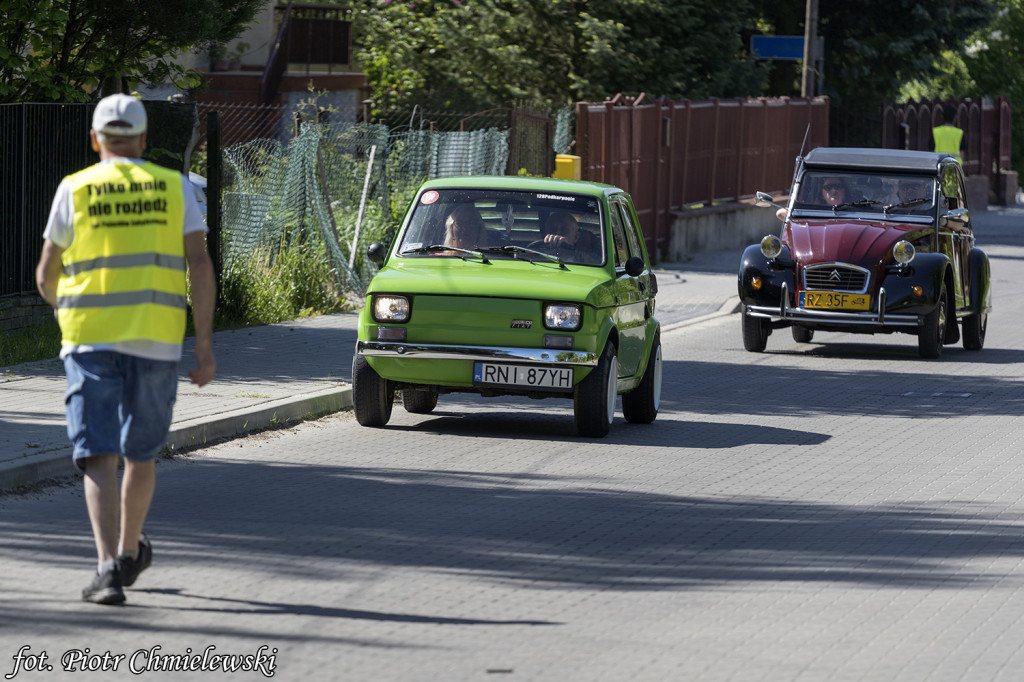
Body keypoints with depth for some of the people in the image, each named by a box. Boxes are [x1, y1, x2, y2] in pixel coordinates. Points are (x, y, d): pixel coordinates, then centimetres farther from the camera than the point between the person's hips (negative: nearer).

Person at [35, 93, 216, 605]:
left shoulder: (74, 190, 4)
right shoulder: (173, 187, 6)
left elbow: (46, 276, 10)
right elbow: (200, 265, -3)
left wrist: (62, 310, 33)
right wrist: (205, 345, -2)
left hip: (90, 339, -2)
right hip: (157, 340, 2)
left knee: (100, 458, -6)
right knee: (141, 454, 20)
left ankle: (108, 568, -22)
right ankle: (129, 551, 37)